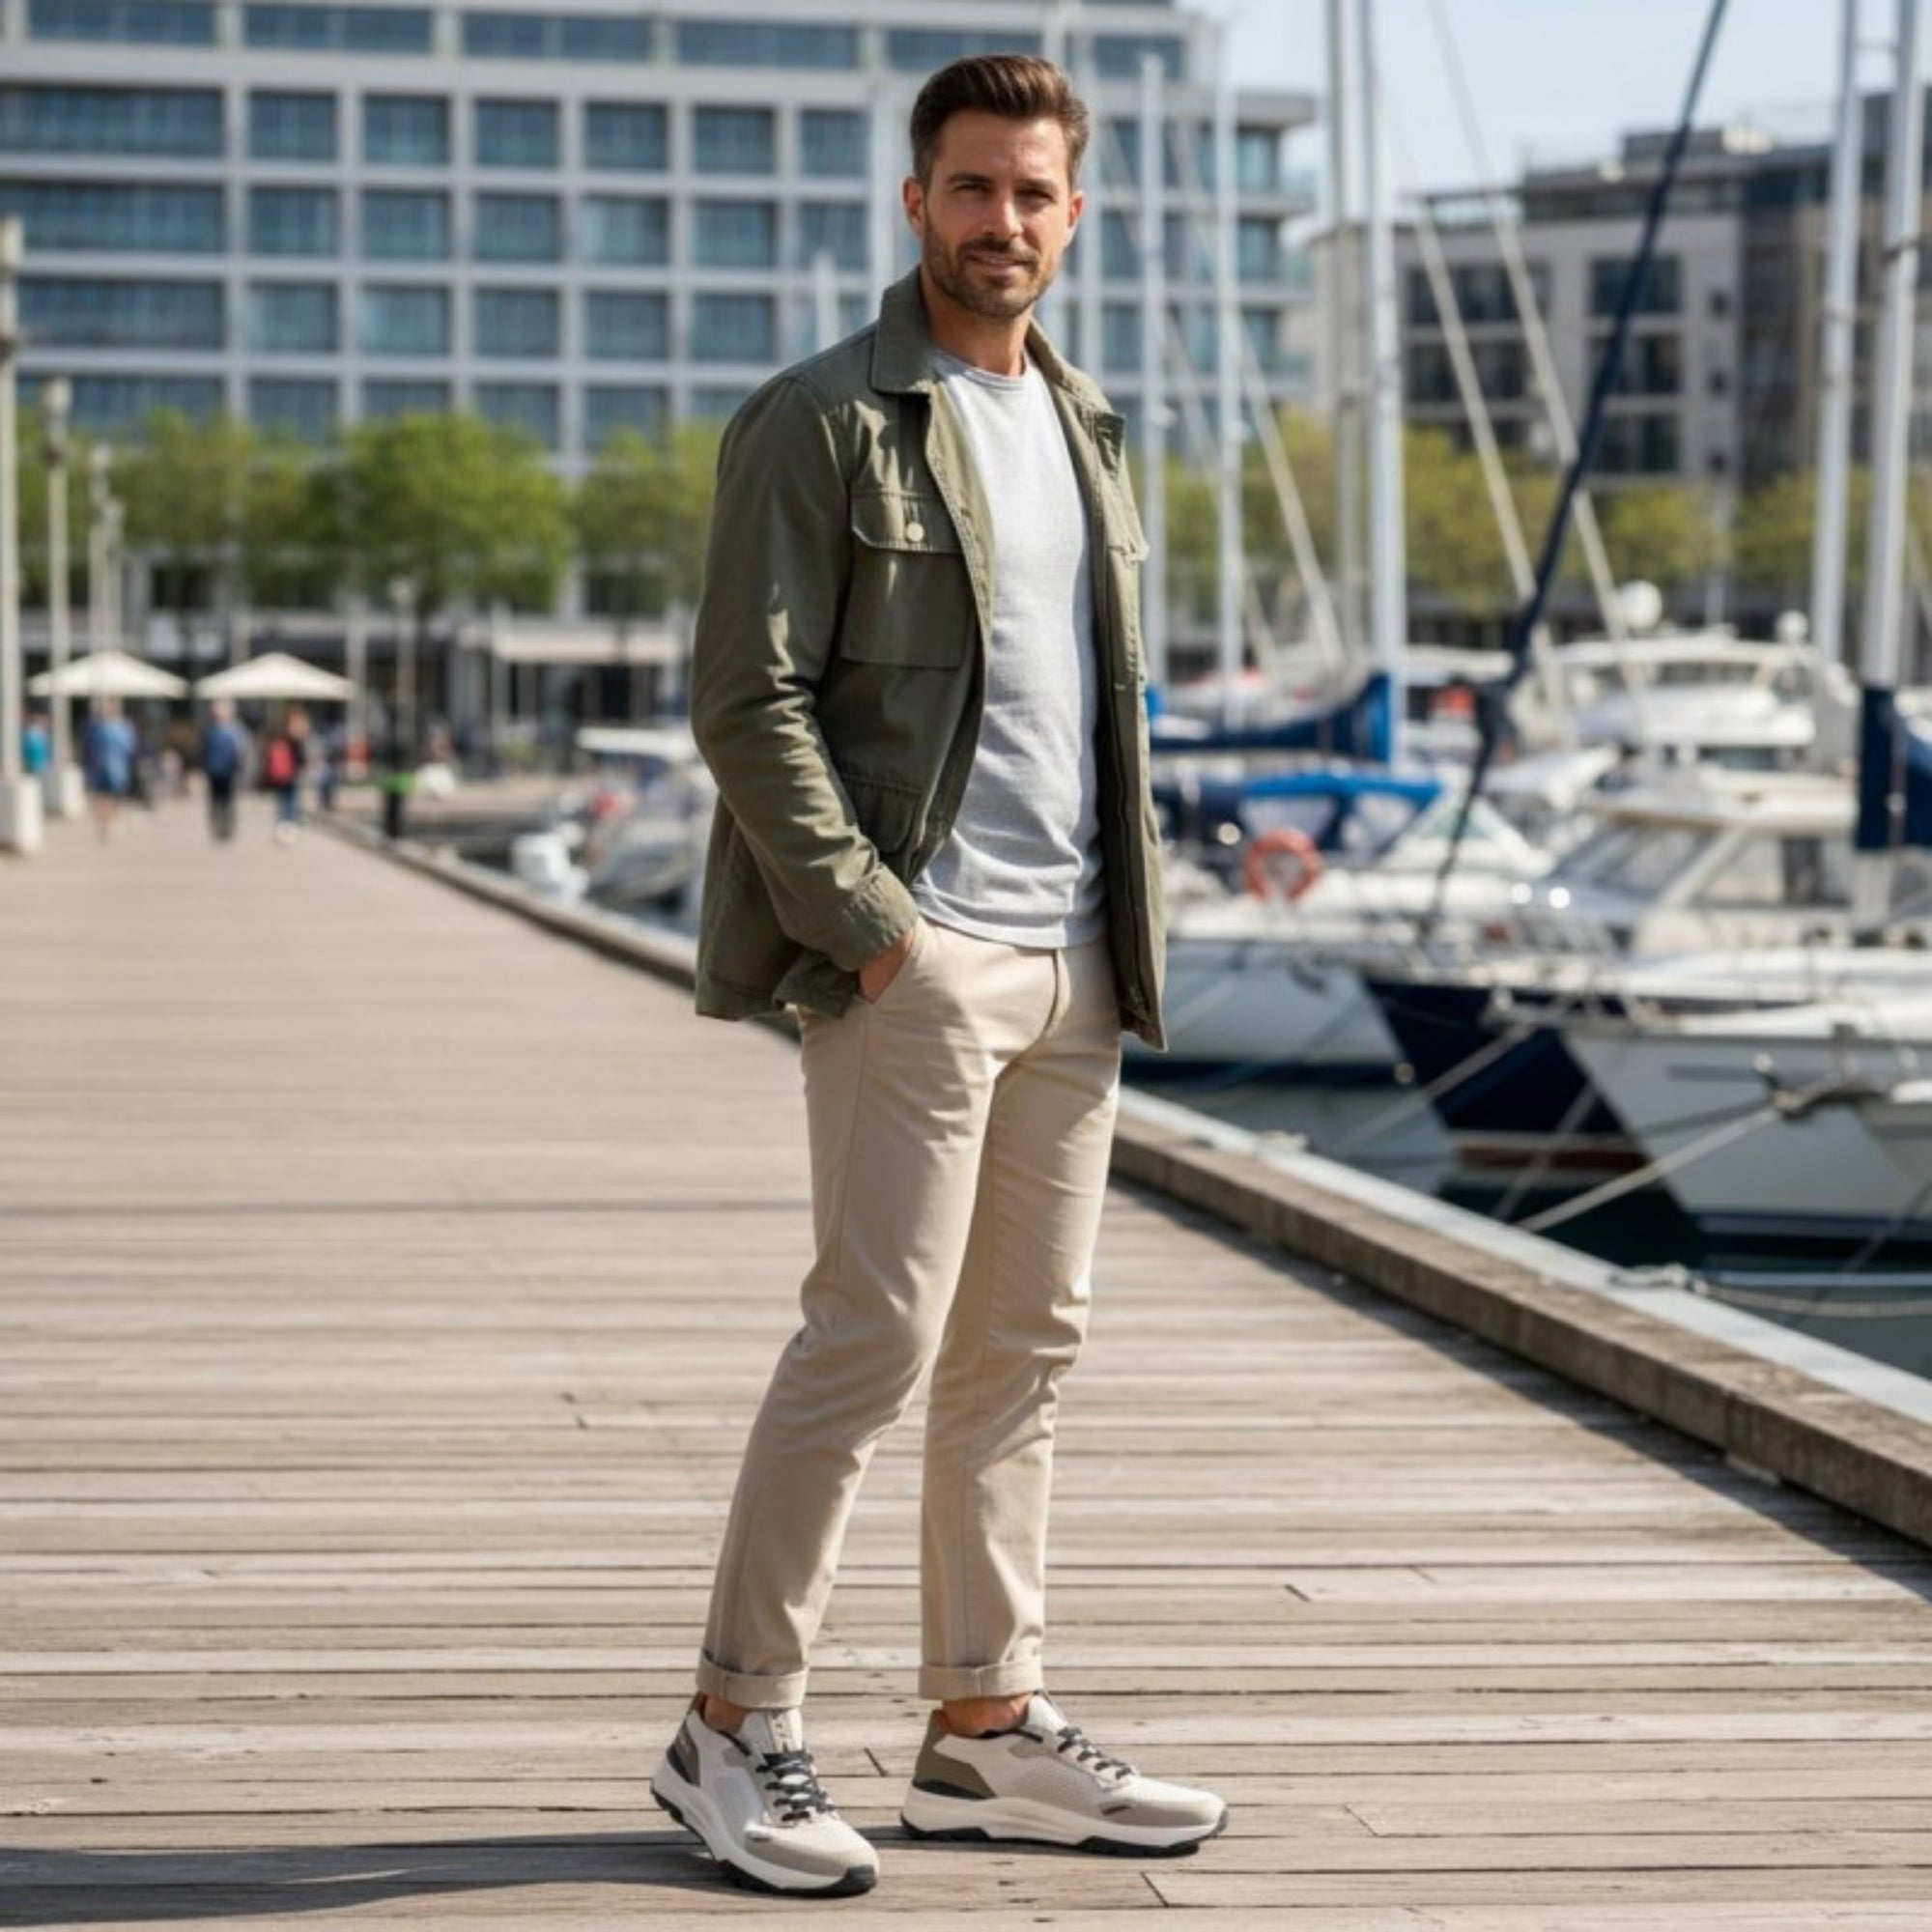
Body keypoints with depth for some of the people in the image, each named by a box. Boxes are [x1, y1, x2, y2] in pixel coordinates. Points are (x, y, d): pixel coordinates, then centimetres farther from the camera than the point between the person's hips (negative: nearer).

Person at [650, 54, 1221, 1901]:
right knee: (875, 1333, -9)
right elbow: (746, 697, -11)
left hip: (1073, 962, 7)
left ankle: (990, 1728, 17)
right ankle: (735, 1729, 1)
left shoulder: (1083, 427, 18)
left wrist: (1126, 929, 12)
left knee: (1024, 1348, 10)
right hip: (912, 959, -7)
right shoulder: (820, 423, -5)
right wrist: (862, 918, -17)